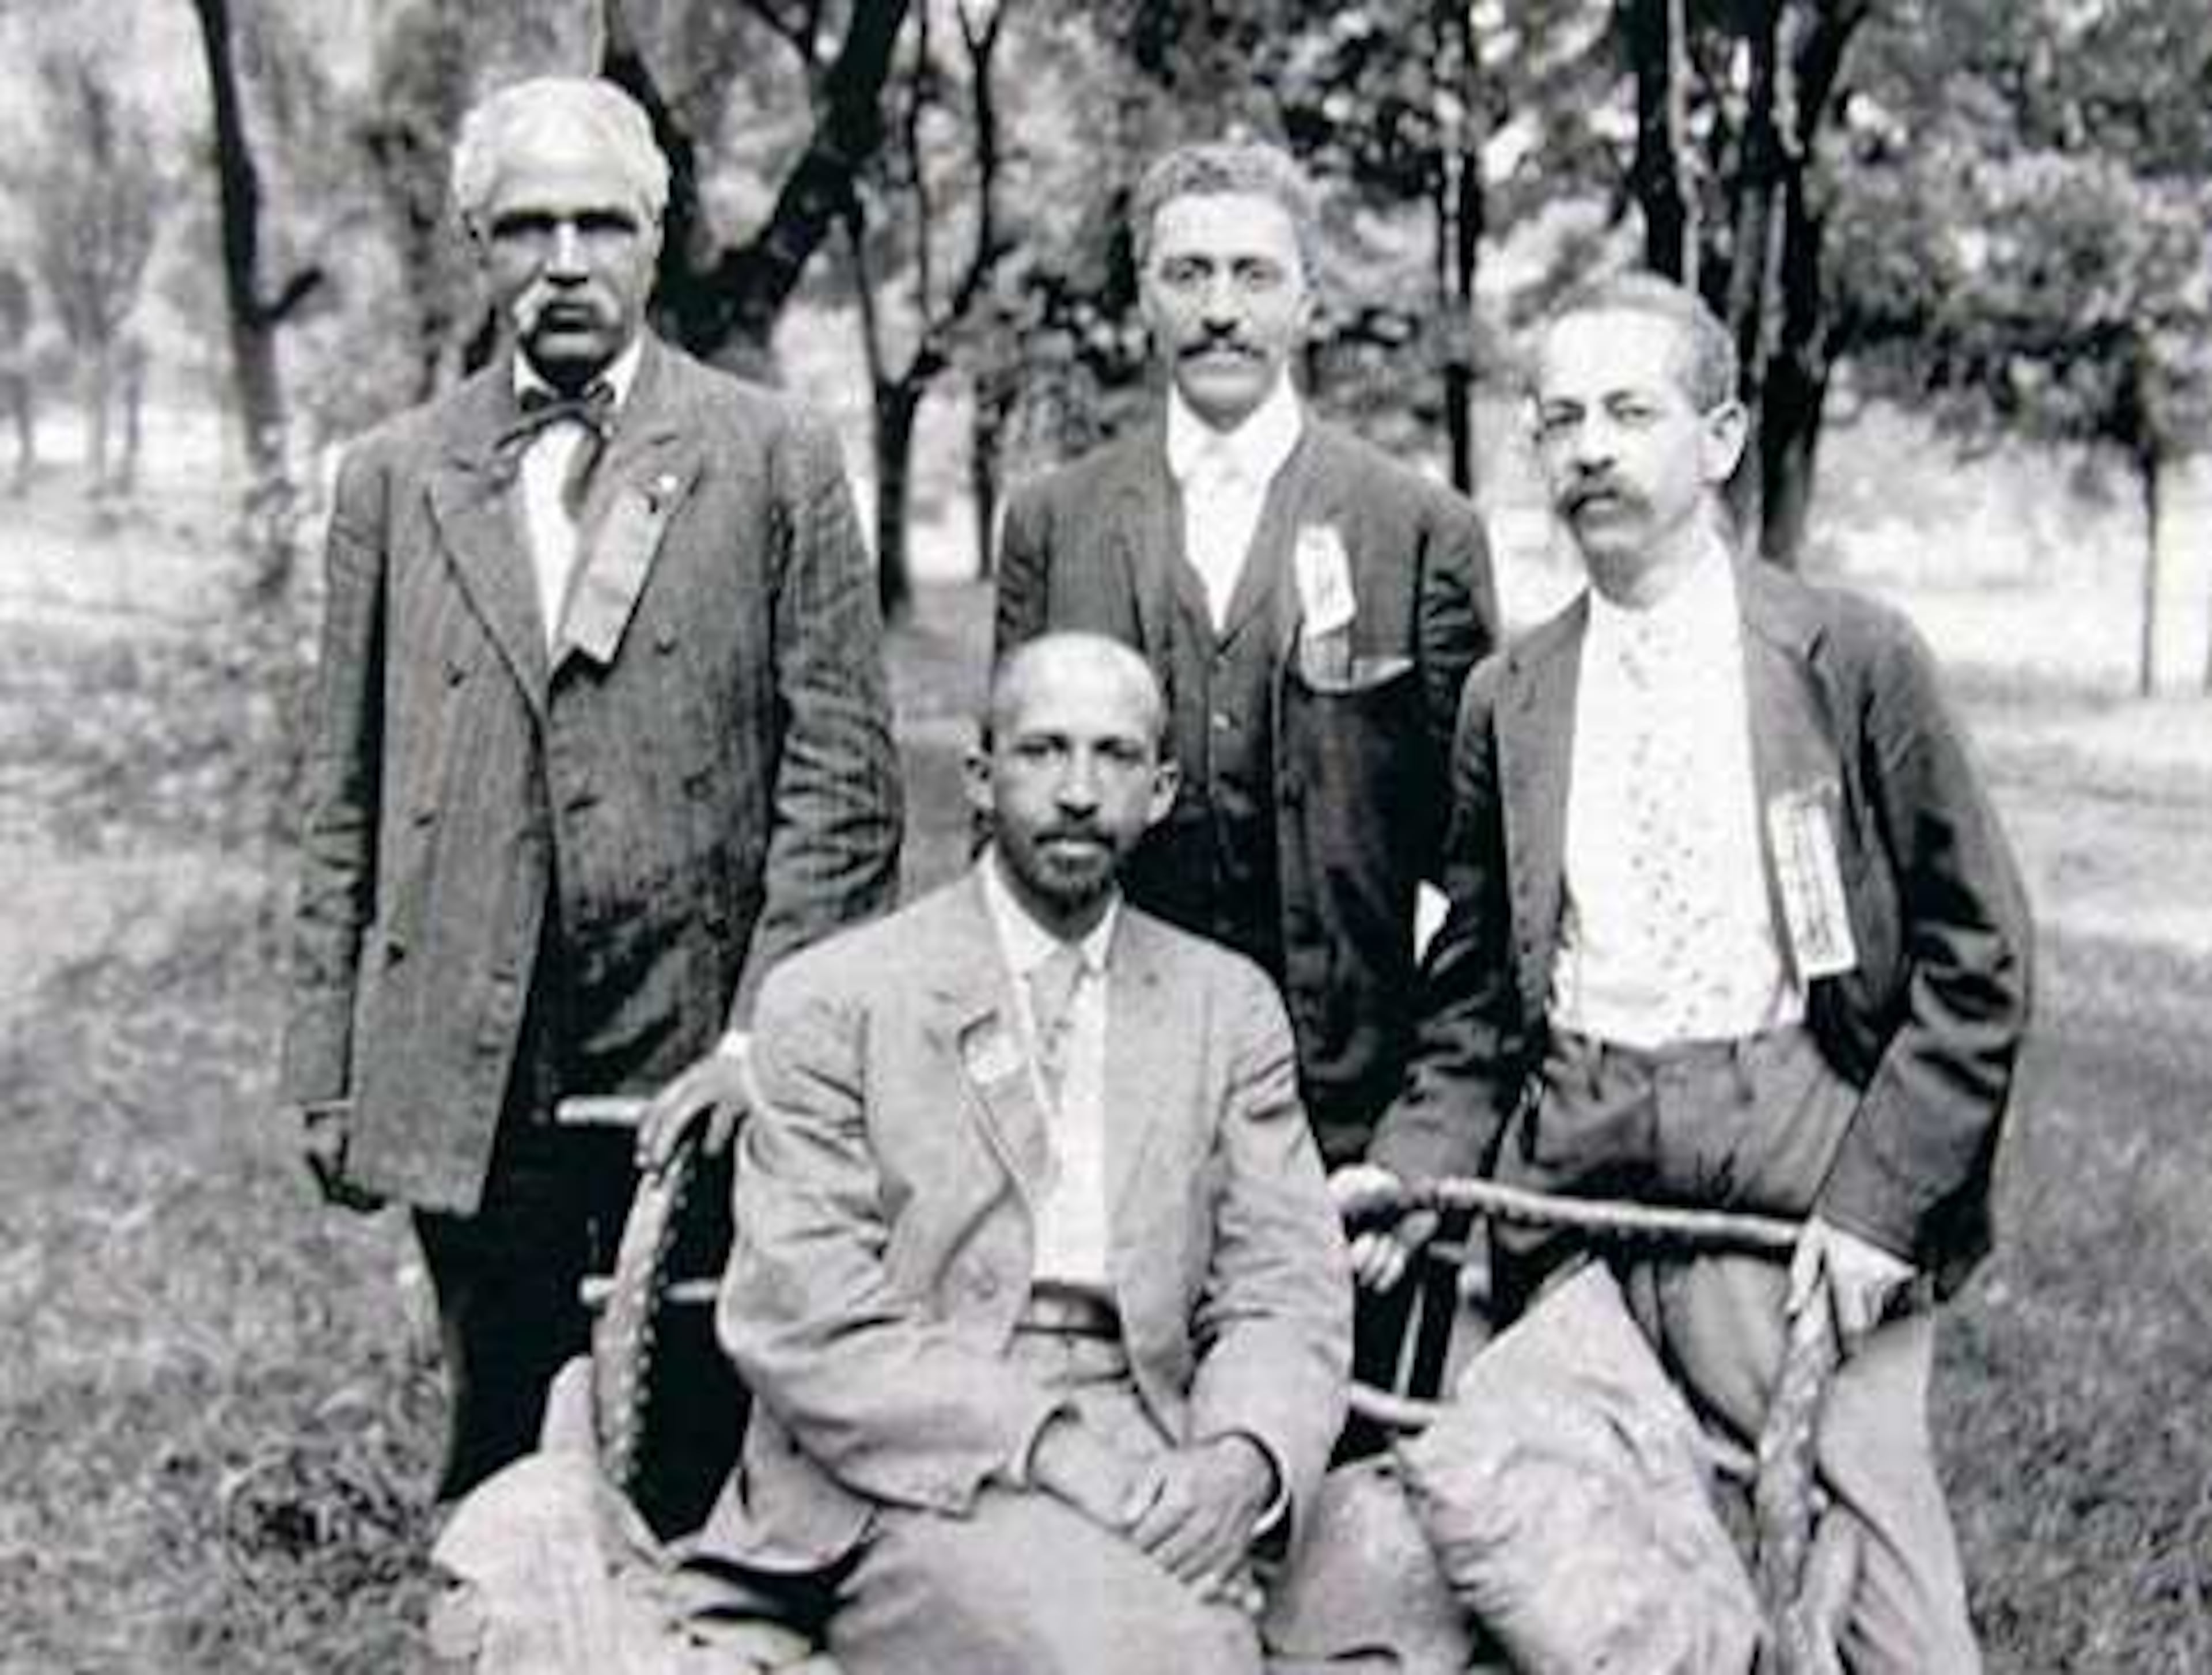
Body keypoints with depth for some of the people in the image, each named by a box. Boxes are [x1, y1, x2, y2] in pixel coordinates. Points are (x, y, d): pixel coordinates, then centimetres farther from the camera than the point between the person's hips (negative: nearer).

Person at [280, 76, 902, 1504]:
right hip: (462, 1076, 2)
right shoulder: (396, 477, 8)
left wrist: (765, 1033, -10)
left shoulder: (774, 461, 1)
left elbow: (843, 772, -2)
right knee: (501, 1475, 10)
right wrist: (330, 1076, 5)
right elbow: (345, 802, 9)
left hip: (704, 1068, -2)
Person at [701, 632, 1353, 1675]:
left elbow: (1286, 1292, 9)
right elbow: (800, 1323, -6)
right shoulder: (830, 1000, 3)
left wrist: (1244, 1461, -13)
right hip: (911, 1480, -3)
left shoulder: (1228, 1007, 15)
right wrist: (1048, 1451, -16)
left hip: (1151, 1481, 3)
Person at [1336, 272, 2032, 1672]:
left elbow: (1976, 963, 0)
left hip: (1796, 1153, -3)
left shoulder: (1851, 658, 1)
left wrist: (1879, 1197, -9)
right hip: (1567, 1180, 3)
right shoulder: (1508, 702, 13)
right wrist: (1418, 1164, 1)